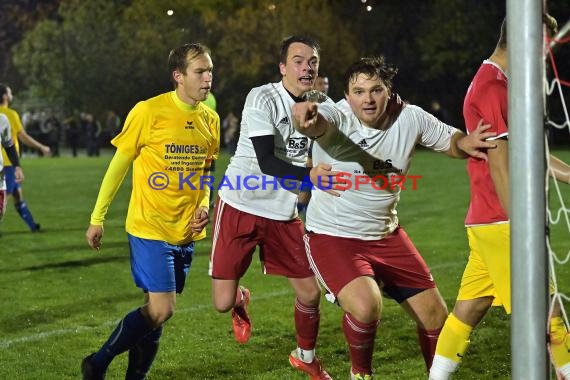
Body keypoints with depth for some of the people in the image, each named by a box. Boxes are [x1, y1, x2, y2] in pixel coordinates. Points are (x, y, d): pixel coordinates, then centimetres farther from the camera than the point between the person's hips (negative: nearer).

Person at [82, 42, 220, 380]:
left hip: (187, 232, 6)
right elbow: (118, 165, -4)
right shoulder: (149, 112, -12)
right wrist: (98, 218, 0)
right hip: (150, 227, -6)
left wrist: (204, 207, -1)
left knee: (157, 310, 9)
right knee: (162, 310, -11)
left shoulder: (210, 120, 5)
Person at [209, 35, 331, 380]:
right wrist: (311, 175, -37)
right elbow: (267, 163, -25)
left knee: (311, 293, 1)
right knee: (224, 302, -6)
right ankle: (241, 301, 33)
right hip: (240, 208, -4)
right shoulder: (262, 99, -16)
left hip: (284, 215, 5)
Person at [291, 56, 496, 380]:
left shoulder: (410, 118, -9)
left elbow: (451, 141, 8)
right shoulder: (336, 117, -22)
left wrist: (466, 143, -17)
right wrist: (304, 116, -71)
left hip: (386, 235, 5)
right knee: (367, 305, -30)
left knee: (436, 317, 7)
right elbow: (315, 120, -46)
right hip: (333, 236, -5)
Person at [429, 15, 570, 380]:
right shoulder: (494, 87, -15)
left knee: (469, 309, 11)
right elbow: (499, 168, -19)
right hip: (501, 223, -10)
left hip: (486, 222, 10)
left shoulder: (492, 83, 17)